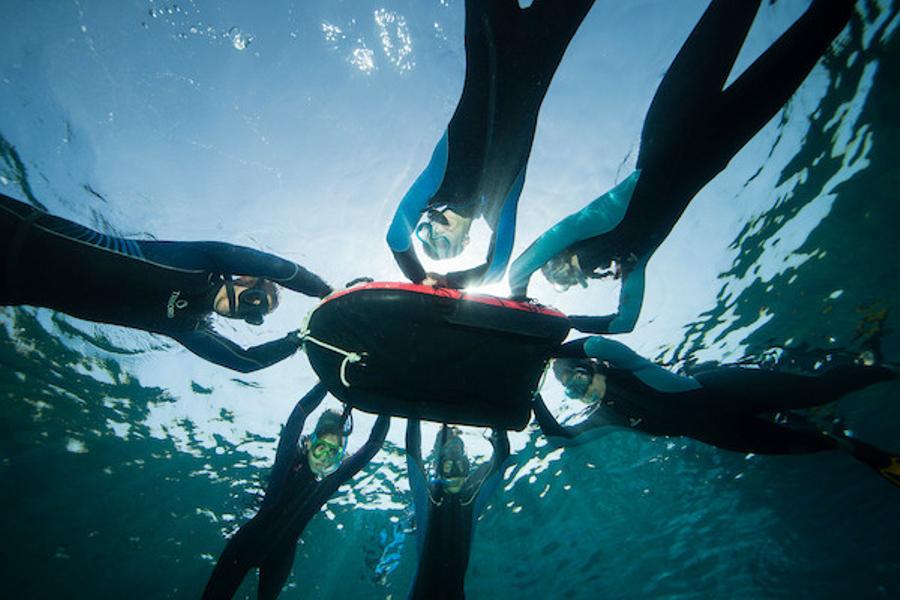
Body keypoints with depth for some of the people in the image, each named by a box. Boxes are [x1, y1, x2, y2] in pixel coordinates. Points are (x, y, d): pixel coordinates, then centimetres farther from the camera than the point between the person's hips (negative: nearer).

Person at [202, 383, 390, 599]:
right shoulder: (290, 461, -16)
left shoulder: (332, 479, -9)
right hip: (249, 541, -2)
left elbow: (373, 445, -11)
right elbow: (298, 414, -30)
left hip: (281, 555, 2)